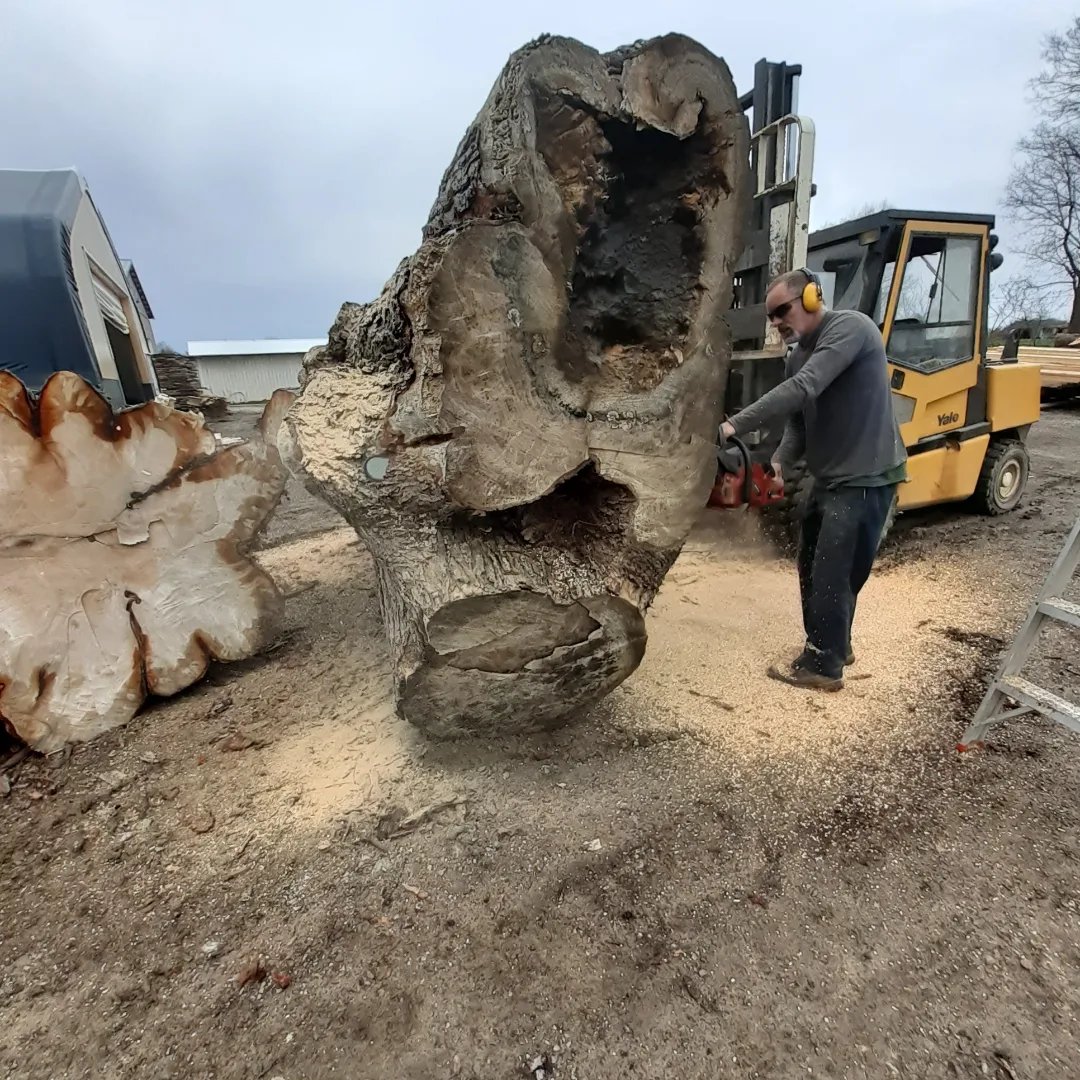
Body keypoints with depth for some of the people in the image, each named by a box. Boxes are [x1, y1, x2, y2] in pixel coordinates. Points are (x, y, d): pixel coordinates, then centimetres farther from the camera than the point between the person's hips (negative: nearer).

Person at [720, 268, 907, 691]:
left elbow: (802, 390, -30)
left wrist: (735, 426, -32)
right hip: (827, 478, 9)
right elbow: (797, 423, 7)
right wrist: (778, 464, -11)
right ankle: (832, 645, 33)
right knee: (812, 567, 16)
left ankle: (823, 665, 10)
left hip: (866, 479, -9)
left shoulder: (850, 328, -15)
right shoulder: (797, 356, 11)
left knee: (833, 574, -5)